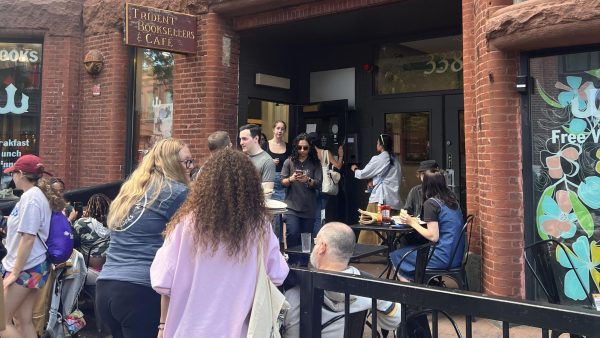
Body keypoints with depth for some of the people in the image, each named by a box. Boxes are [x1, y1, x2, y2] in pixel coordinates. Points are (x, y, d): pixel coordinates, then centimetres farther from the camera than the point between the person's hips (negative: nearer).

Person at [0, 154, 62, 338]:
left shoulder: (30, 197, -16)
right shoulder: (38, 195, 13)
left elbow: (28, 238, -20)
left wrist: (15, 272, -17)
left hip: (25, 269, -9)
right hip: (32, 267, 9)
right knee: (24, 321, 11)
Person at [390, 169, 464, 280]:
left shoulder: (431, 203, -14)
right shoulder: (452, 199, 8)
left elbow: (433, 237, -17)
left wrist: (413, 223, -7)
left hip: (444, 257, -8)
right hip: (457, 255, 8)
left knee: (395, 255, 5)